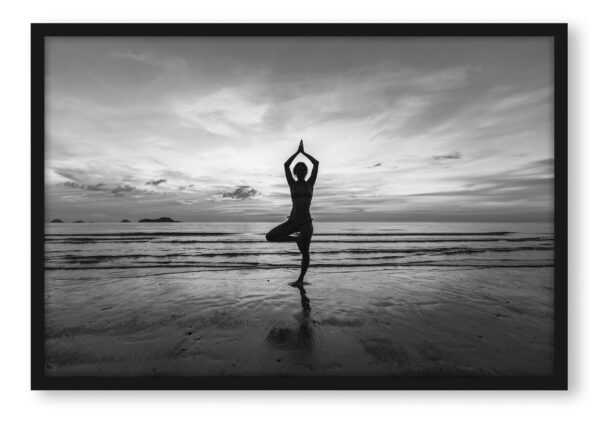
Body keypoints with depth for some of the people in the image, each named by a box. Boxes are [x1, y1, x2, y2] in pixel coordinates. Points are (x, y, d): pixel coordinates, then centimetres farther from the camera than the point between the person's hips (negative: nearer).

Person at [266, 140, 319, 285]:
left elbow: (316, 163, 1)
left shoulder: (310, 183, 8)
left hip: (306, 222, -1)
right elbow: (286, 165, -1)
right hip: (292, 221, 2)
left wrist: (303, 152, 10)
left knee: (305, 253, 0)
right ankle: (297, 239, 5)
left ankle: (301, 279, 22)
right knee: (270, 236, -14)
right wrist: (298, 151, 4)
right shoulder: (292, 184, 8)